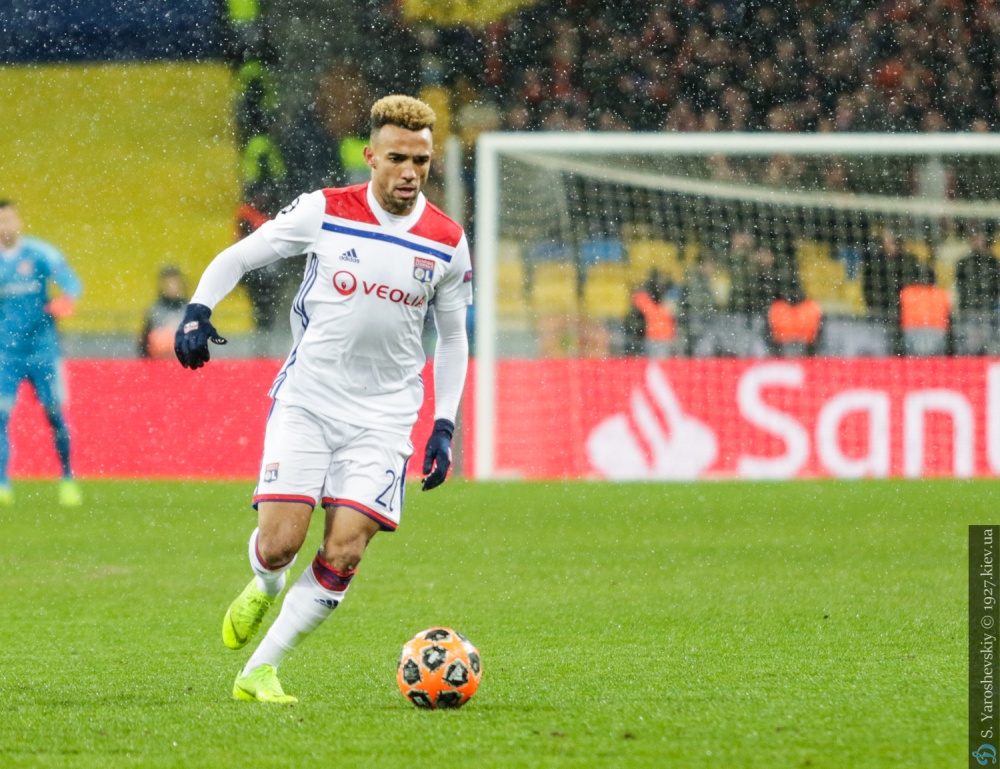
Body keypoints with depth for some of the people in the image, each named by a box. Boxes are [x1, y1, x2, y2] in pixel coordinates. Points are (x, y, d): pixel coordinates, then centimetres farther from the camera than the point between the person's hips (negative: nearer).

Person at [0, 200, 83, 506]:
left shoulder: (39, 253, -2)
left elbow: (68, 279, -12)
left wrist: (67, 298, -32)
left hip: (43, 349, -1)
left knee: (54, 414, -1)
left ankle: (68, 481, 13)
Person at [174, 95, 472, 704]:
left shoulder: (447, 242, 1)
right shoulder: (322, 212, -4)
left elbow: (453, 336, 14)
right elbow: (236, 259, 5)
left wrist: (444, 426, 6)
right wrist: (198, 310, -14)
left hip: (383, 416, 1)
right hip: (306, 399, -1)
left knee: (343, 555, -12)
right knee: (279, 543, -13)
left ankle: (259, 671, 1)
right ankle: (266, 587, 25)